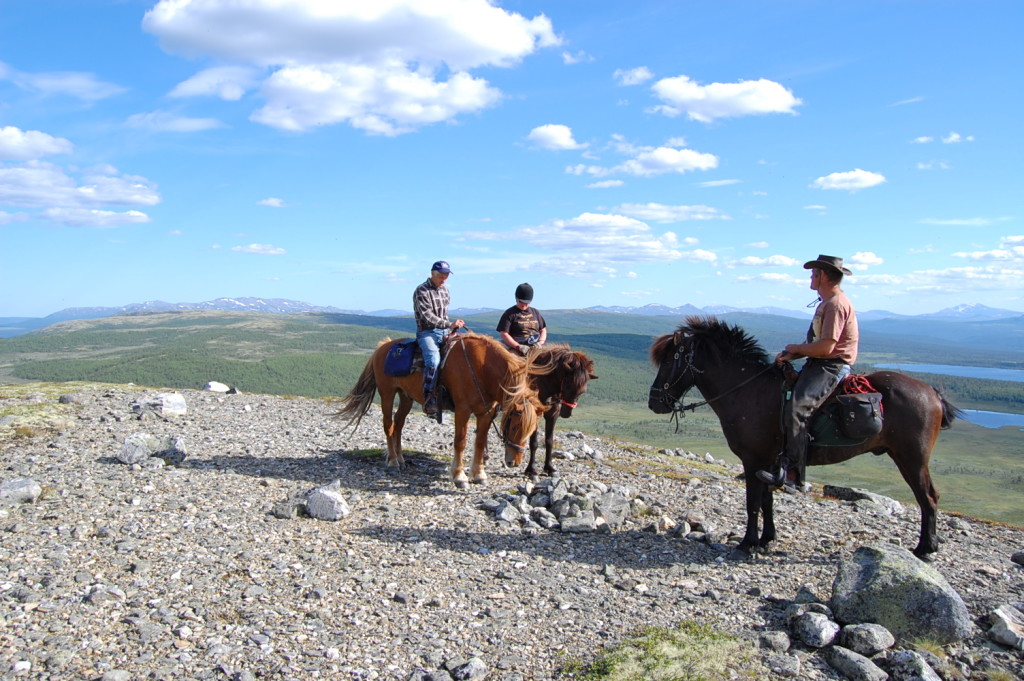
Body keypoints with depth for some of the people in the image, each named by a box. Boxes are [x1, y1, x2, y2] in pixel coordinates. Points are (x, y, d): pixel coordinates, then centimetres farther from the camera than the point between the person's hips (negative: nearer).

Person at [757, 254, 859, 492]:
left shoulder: (836, 304, -15)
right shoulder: (826, 303, 19)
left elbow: (825, 347, -22)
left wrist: (796, 348, -6)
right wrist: (791, 355, 2)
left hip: (831, 367, -11)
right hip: (818, 365, 11)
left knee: (796, 409, -28)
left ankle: (792, 476, -30)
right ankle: (775, 461, 13)